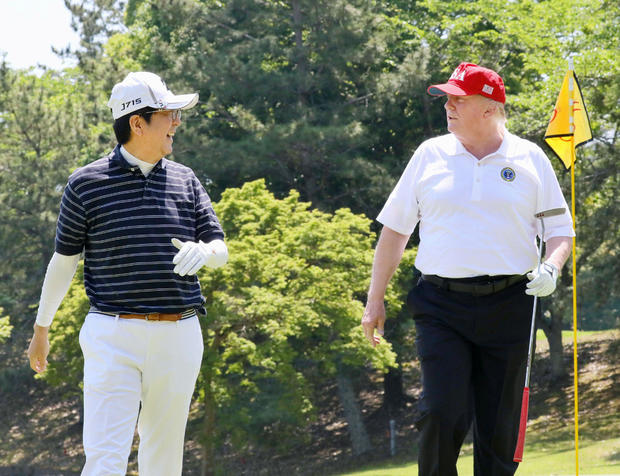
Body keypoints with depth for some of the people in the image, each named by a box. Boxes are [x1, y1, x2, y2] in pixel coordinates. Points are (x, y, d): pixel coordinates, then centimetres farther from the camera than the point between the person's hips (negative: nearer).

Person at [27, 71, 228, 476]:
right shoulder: (87, 183, -1)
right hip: (113, 336, -4)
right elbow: (64, 260, 8)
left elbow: (220, 251, 11)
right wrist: (41, 328, 15)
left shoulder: (186, 180, 9)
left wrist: (203, 251, -14)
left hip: (178, 336, 4)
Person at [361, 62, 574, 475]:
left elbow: (561, 231, 10)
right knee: (442, 414, -14)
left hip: (508, 306, 0)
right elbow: (395, 228, 12)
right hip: (441, 306, 0)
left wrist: (550, 269, -12)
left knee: (500, 426, 2)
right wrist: (375, 300, 9)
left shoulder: (530, 159, 6)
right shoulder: (430, 155, 8)